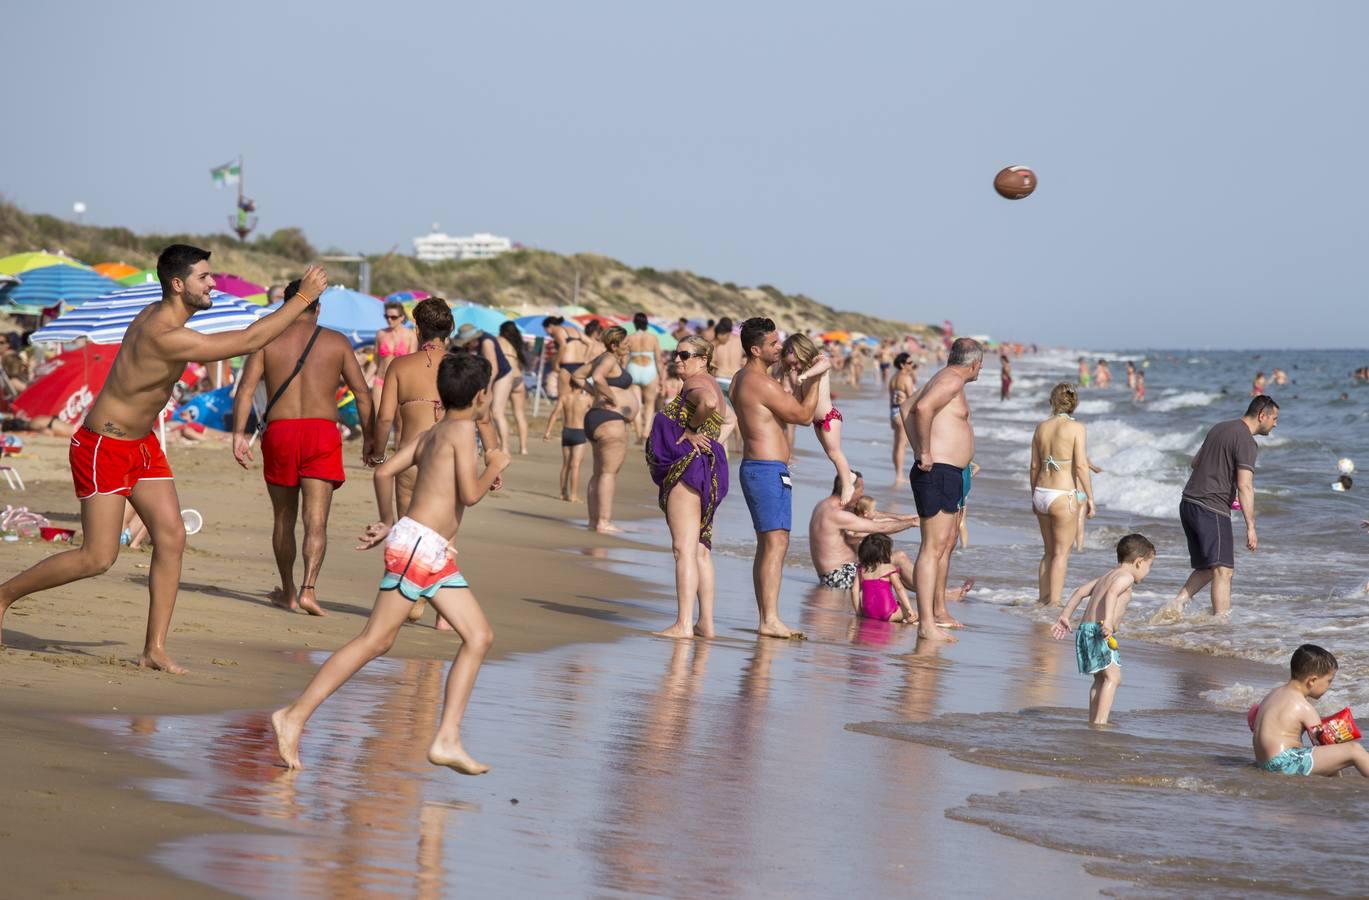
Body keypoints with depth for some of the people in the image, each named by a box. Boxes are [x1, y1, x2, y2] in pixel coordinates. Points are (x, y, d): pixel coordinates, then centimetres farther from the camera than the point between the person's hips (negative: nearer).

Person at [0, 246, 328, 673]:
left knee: (172, 538, -1)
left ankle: (154, 649, 2)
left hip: (142, 445, 10)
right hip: (103, 448, -10)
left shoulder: (155, 314, 0)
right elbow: (250, 340, -31)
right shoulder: (164, 337, -30)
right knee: (98, 558, -6)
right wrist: (304, 297, -27)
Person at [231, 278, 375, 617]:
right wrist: (369, 436, 11)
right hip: (321, 433, -1)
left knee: (283, 519, 16)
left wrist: (239, 434, -5)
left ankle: (288, 592, 25)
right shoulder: (337, 341, 8)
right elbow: (362, 392, 5)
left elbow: (245, 388, -3)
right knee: (316, 521, -5)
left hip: (279, 432, 1)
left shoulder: (268, 340, 7)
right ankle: (308, 588, -23)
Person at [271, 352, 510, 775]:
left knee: (480, 636, 7)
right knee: (374, 641, -10)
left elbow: (384, 472, 15)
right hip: (418, 544, -10)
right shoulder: (462, 429, -7)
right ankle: (294, 717, -8)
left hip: (437, 555, 10)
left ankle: (447, 741, 3)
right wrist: (494, 467, 3)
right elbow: (470, 494, -14)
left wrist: (387, 523, 24)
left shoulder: (431, 434, 18)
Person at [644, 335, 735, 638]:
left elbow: (708, 402, -35)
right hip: (708, 469, 11)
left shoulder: (697, 382, -11)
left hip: (688, 465, -11)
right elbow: (730, 419, 35)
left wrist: (691, 431, -19)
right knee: (700, 551, 13)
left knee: (684, 549, -12)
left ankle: (683, 624, -16)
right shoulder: (710, 385, 20)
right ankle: (706, 623, 16)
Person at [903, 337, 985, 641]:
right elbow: (923, 408, -32)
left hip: (950, 476, 11)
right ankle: (926, 624, -16)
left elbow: (911, 415, 27)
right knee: (934, 546, -13)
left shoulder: (946, 380, 18)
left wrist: (920, 450, 17)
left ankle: (939, 611, 34)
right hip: (939, 473, -11)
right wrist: (926, 453, -24)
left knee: (948, 543, 21)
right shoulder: (952, 381, -14)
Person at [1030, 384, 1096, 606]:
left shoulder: (1042, 427, 6)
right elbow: (1081, 466, -15)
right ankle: (1054, 602, -3)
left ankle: (1042, 600, 18)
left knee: (1049, 552, 17)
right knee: (1061, 553, 1)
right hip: (1064, 495, -5)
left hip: (1041, 494, 5)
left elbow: (1034, 466, 10)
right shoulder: (1076, 428, -10)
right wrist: (1090, 497, -8)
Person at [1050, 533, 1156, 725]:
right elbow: (1112, 593, -24)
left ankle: (1093, 721, 22)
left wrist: (1065, 616, 25)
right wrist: (1108, 621, -36)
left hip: (1085, 629, 10)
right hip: (1098, 632, -10)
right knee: (1113, 677, -15)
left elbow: (1080, 591, 24)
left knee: (1101, 679, 19)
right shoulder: (1126, 577, -4)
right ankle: (1100, 721, -26)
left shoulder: (1107, 576, 24)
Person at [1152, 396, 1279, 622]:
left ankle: (1175, 605, 3)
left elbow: (1195, 463, 29)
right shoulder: (1246, 441, -10)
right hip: (1212, 509, -9)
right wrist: (1250, 527, -20)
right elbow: (1245, 486, -19)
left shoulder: (1219, 428, 17)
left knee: (1206, 568, 15)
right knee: (1222, 569, -10)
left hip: (1188, 503, 9)